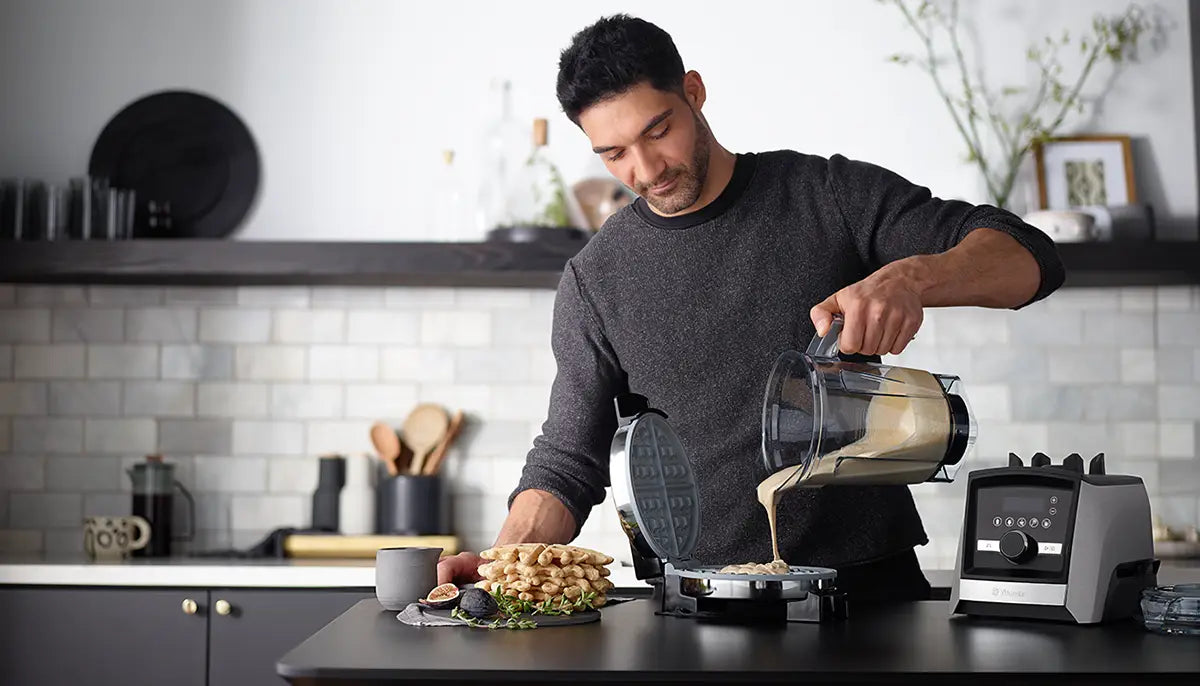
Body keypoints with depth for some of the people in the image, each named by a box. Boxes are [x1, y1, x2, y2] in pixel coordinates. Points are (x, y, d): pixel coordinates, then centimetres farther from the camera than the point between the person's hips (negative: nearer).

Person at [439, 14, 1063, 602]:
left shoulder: (832, 196, 4)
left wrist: (908, 278, -23)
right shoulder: (594, 281, 8)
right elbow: (570, 459, 11)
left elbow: (1028, 258, -2)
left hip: (870, 580, -1)